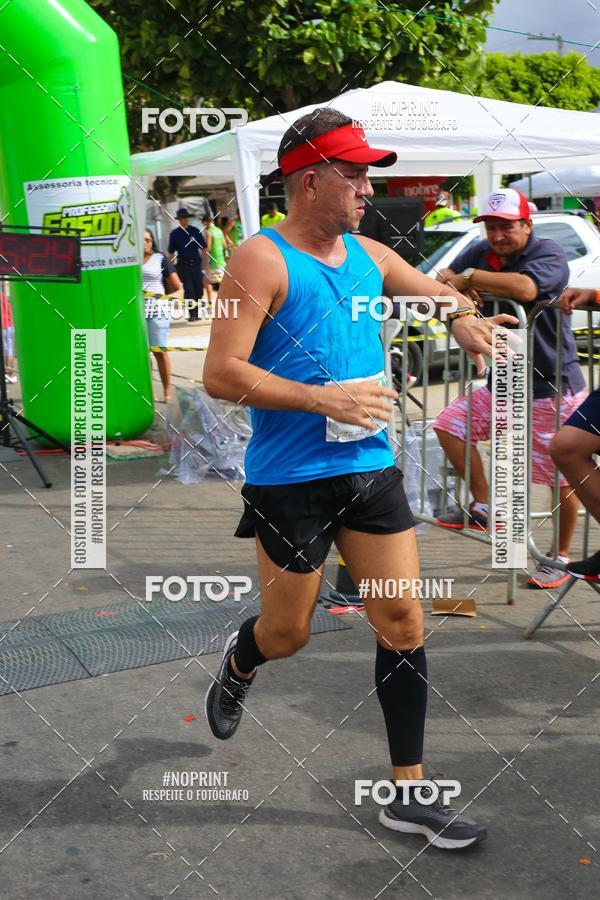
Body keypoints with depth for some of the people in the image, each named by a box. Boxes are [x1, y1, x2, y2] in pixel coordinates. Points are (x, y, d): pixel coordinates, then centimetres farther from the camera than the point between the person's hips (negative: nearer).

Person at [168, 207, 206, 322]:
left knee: (199, 288, 4)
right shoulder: (174, 233, 5)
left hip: (196, 262, 1)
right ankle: (192, 314, -2)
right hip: (183, 264, -1)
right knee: (188, 289, -5)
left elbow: (204, 247, 6)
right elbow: (171, 252, 8)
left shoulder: (195, 231, 5)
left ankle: (197, 312, 19)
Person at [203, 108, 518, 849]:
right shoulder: (262, 260, -12)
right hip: (290, 478, -6)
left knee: (403, 625, 3)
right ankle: (236, 667, 47)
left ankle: (408, 794, 15)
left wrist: (462, 315, 0)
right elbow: (220, 374, -19)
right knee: (287, 633, 9)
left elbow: (436, 291, 25)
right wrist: (325, 399, -20)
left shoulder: (368, 256, 8)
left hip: (371, 467, 6)